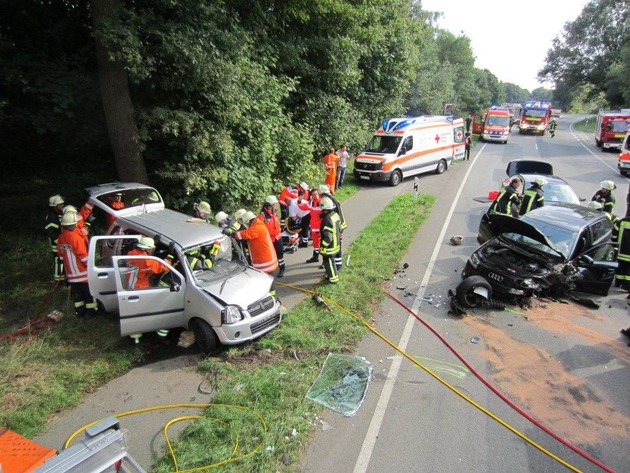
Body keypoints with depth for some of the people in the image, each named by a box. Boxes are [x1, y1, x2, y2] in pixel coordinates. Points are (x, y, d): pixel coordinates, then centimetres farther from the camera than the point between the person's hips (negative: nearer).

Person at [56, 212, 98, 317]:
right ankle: (92, 310, 14)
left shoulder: (61, 237, 2)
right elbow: (83, 254, -21)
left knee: (76, 293, 15)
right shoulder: (76, 236, -21)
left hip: (71, 273, 7)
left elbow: (61, 254, 12)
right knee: (89, 291, 7)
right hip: (82, 271, -7)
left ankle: (80, 311, 21)